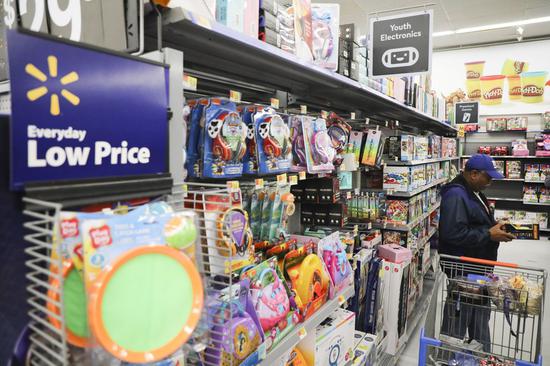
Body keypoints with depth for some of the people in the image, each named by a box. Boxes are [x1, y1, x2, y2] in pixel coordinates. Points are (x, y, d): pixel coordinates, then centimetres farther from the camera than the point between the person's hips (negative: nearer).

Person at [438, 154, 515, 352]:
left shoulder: (474, 192, 11)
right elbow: (453, 233, -32)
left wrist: (494, 226, 6)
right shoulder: (456, 195, -22)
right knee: (458, 318, 3)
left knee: (480, 317, 24)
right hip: (462, 270, -11)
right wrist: (489, 234, -23)